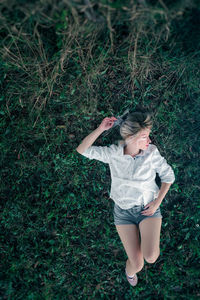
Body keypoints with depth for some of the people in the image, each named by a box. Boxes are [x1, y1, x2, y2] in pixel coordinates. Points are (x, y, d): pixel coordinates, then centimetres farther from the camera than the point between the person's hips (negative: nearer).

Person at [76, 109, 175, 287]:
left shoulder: (152, 152, -15)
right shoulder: (114, 153, -13)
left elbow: (168, 175, -1)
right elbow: (82, 150, -11)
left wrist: (157, 202, -9)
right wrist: (101, 129, -22)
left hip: (148, 208, 0)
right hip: (124, 211, 0)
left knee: (150, 257, -22)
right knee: (137, 264, -4)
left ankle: (149, 239, 16)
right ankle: (129, 270, 36)